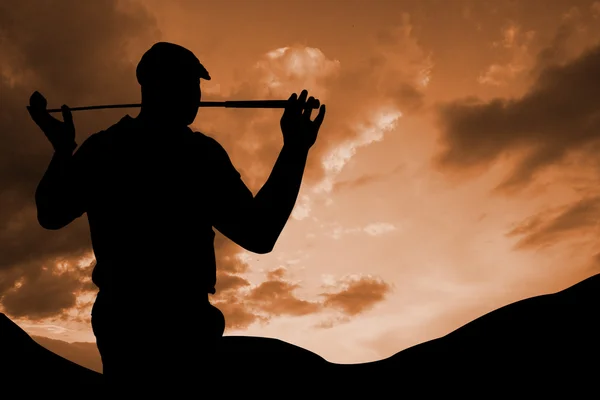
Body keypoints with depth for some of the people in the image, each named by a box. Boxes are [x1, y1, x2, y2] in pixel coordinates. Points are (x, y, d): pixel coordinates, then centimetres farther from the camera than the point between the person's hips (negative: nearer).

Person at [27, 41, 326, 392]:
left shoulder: (100, 148, 1)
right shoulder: (199, 153, -17)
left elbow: (50, 214, 15)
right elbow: (259, 235, -17)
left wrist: (63, 149, 26)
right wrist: (295, 150, -13)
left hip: (117, 319, 6)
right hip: (181, 323, -6)